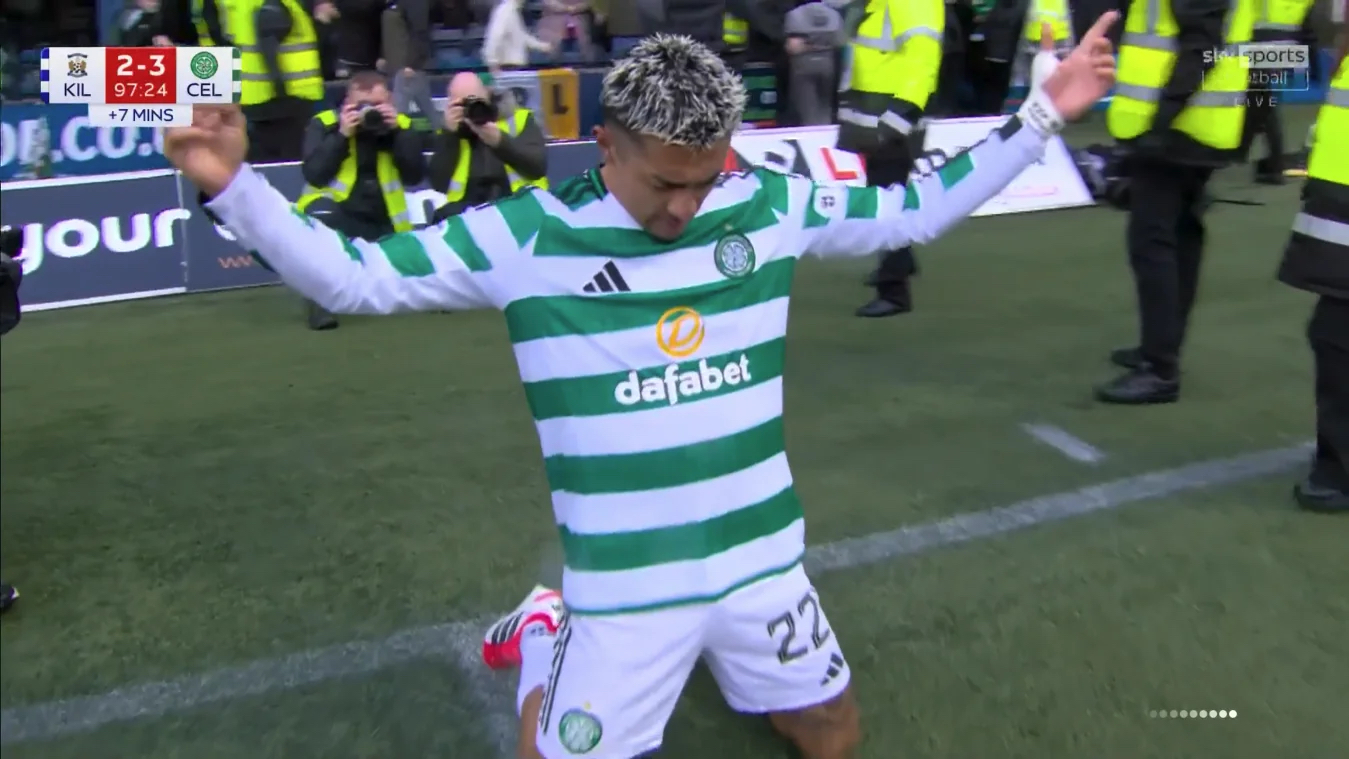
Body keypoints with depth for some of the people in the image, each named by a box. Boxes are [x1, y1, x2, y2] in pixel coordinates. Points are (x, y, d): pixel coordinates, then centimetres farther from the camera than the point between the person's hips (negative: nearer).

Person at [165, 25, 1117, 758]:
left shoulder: (770, 206, -3)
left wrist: (1042, 114, 7)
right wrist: (233, 184, -20)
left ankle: (719, 647, 47)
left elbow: (913, 210, 9)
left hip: (762, 562, 4)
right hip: (626, 589, -3)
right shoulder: (523, 235, -12)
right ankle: (542, 640, 37)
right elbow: (350, 276, -7)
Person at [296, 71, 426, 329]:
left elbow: (415, 176, -7)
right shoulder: (324, 124, -2)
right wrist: (342, 135, -19)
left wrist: (398, 131, -16)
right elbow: (314, 175, -14)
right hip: (334, 217, -3)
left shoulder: (402, 125, 5)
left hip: (383, 225, 3)